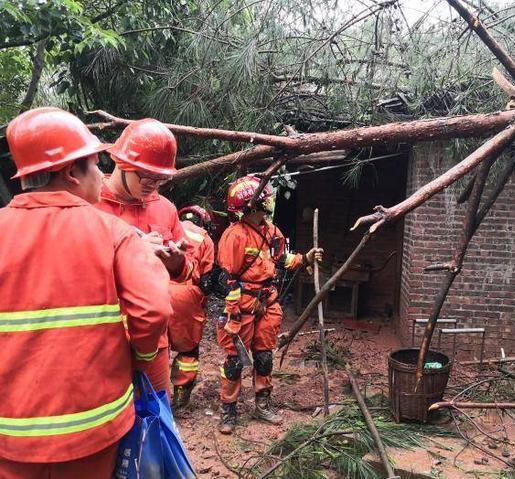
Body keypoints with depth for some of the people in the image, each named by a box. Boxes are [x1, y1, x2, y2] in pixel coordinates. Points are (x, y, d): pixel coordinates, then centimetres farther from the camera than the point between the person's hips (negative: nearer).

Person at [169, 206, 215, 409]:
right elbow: (206, 279, 6)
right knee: (188, 348, 15)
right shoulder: (205, 239, 10)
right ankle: (181, 394, 19)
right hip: (187, 295, -2)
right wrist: (203, 306, 15)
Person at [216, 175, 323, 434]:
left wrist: (305, 259, 6)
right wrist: (232, 315, -17)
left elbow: (282, 259, 21)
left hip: (267, 304, 7)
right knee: (235, 358, 3)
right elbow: (229, 279, -17)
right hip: (243, 305, -7)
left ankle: (262, 405, 31)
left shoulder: (271, 231, 6)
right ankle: (228, 410, 18)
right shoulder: (235, 235, -18)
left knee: (264, 355, 16)